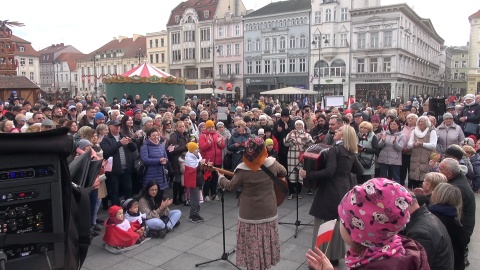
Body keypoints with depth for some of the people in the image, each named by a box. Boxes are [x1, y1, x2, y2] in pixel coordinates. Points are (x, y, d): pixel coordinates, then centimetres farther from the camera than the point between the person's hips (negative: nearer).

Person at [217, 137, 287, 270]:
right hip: (269, 213, 4)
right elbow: (283, 172, 13)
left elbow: (231, 186, -3)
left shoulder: (243, 170, -17)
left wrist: (220, 177, 14)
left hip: (250, 215, -3)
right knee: (266, 244, 18)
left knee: (252, 247, 10)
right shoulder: (272, 163, -8)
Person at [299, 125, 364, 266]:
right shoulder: (351, 153, 9)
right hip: (344, 191, 8)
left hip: (330, 192, -8)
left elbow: (329, 172, -24)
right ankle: (335, 256, 27)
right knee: (338, 223, 17)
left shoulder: (334, 150, -14)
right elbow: (360, 171, 17)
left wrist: (308, 174, -21)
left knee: (324, 223, 1)